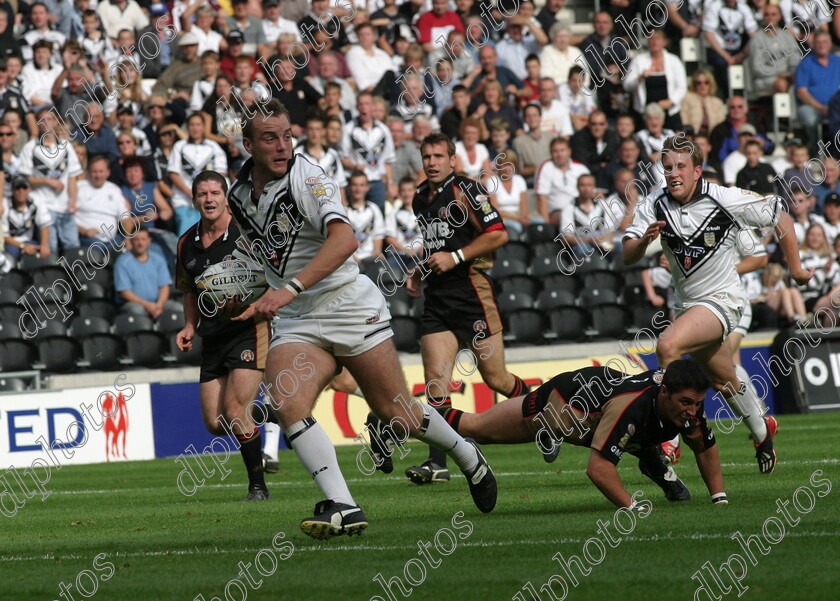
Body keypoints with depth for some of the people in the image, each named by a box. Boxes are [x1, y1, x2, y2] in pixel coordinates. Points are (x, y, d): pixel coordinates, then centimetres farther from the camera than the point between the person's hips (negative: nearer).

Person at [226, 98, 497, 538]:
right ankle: (343, 508, -25)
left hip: (350, 306, -5)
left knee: (397, 416, 3)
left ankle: (467, 456, 33)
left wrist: (291, 288, -40)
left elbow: (344, 239, -32)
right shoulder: (239, 194, 5)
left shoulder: (306, 177, -16)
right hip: (294, 322, 5)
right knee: (287, 406, -22)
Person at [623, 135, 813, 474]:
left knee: (667, 345, -30)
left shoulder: (725, 200, -18)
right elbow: (628, 257, -12)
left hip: (721, 300, -6)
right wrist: (645, 239, -34)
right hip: (686, 303, 6)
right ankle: (762, 432, 46)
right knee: (724, 381, 21)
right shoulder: (654, 206, -8)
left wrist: (795, 267, -1)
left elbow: (780, 218, -6)